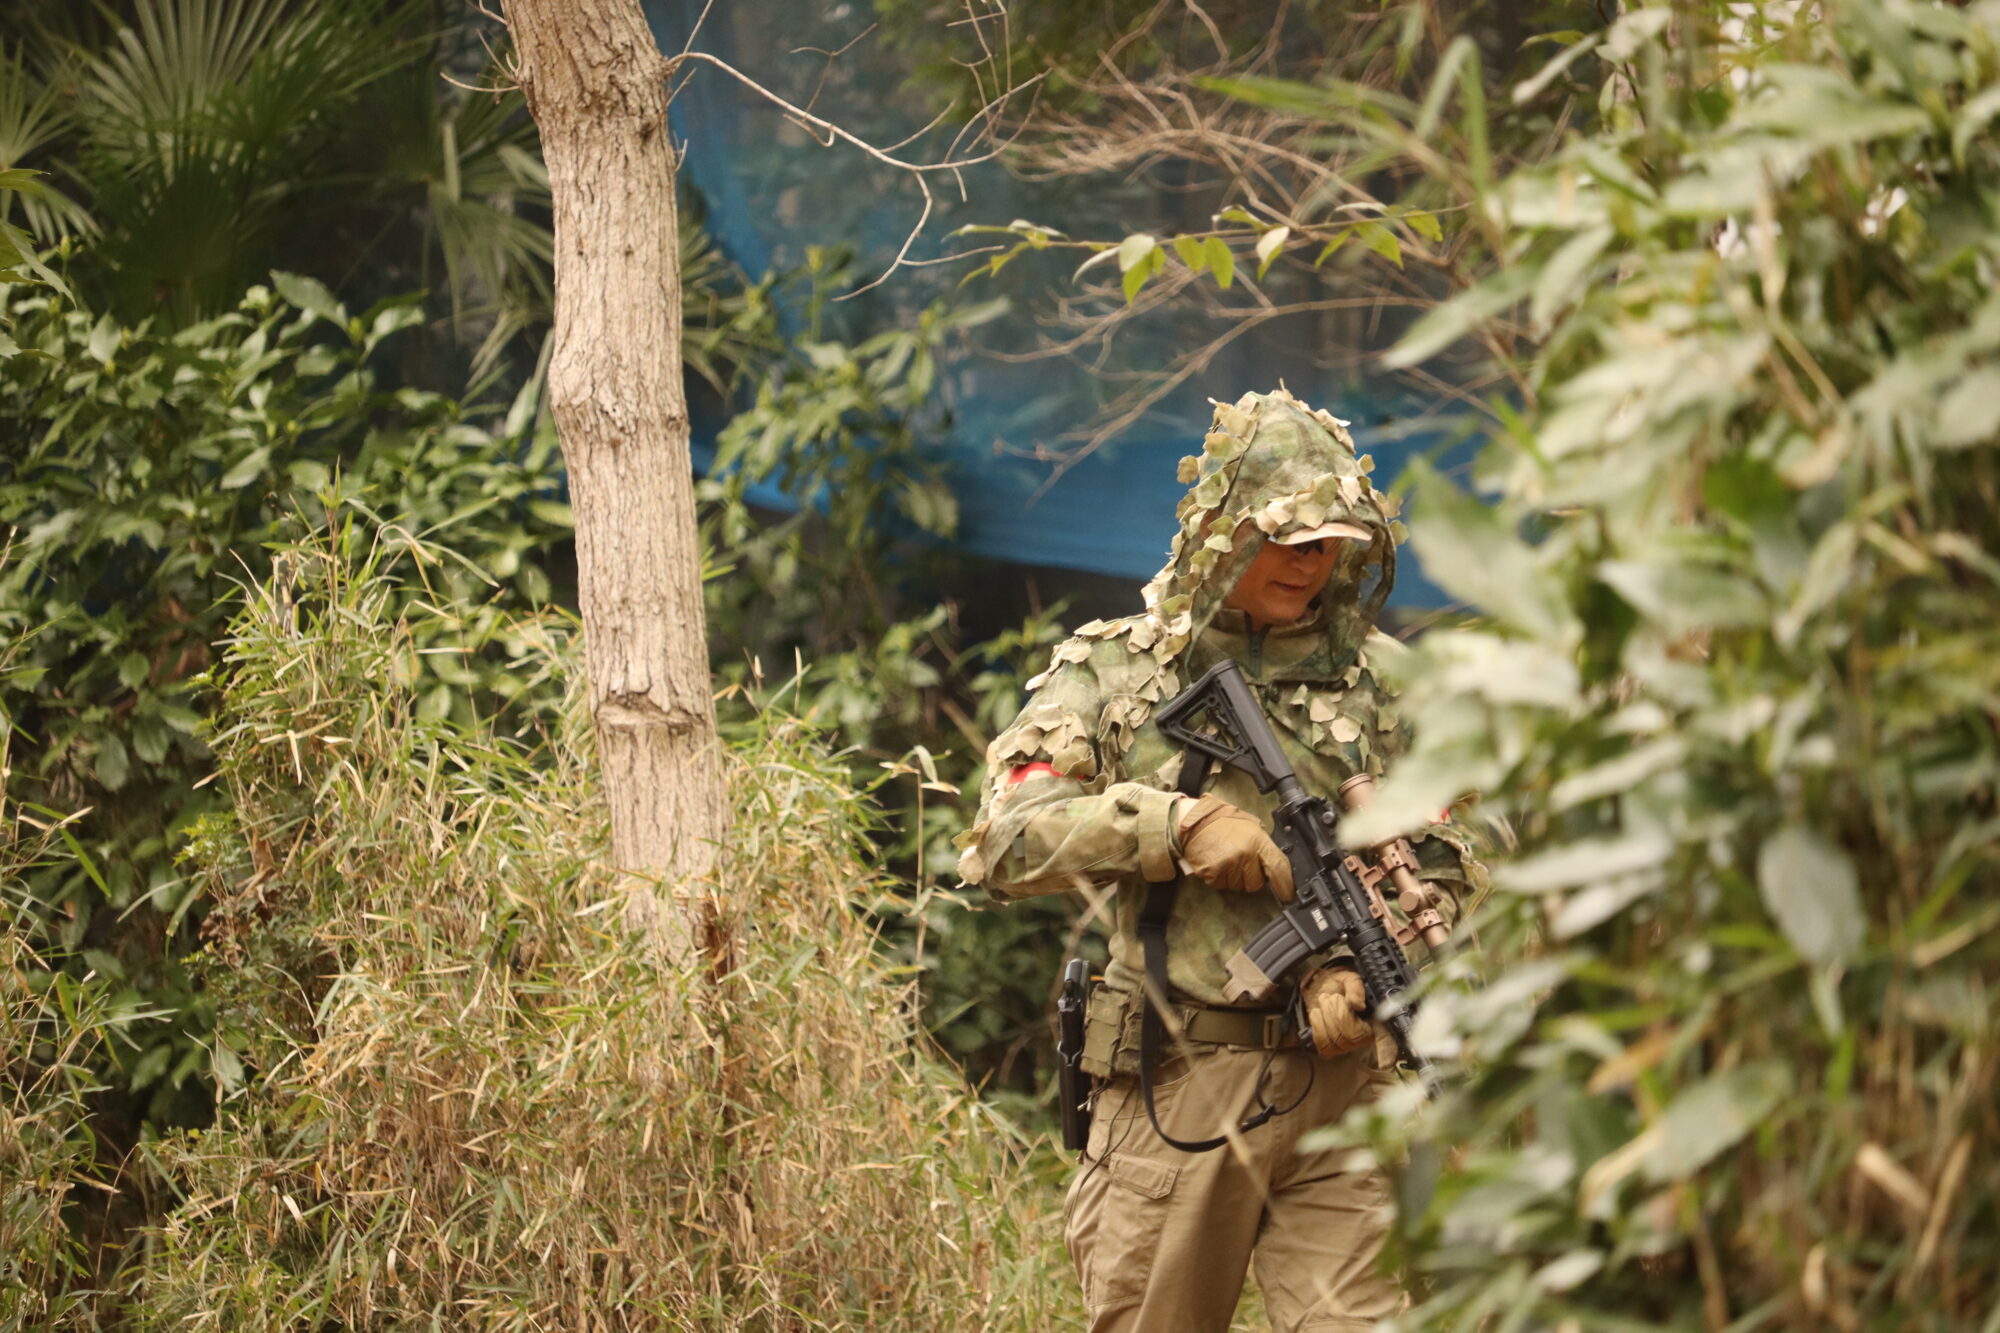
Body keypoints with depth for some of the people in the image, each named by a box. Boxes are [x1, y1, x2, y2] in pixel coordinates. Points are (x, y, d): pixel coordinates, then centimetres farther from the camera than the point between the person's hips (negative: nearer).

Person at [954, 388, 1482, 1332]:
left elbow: (1444, 870, 9)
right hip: (1176, 1086, 0)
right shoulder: (1110, 672, 5)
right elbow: (1002, 842, -6)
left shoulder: (1377, 678, 9)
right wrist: (1178, 824, -16)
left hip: (1341, 1083, 1)